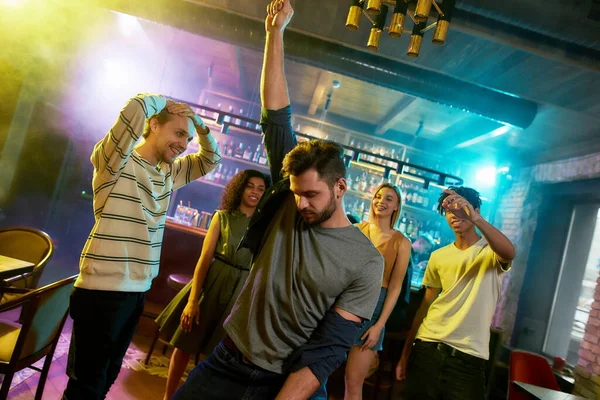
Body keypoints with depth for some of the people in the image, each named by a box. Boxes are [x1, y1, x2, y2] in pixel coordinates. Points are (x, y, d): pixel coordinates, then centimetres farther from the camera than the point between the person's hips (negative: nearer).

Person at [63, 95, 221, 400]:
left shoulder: (169, 173, 11)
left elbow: (211, 159, 18)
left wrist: (198, 122, 4)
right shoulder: (116, 161, -12)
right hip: (103, 290, -7)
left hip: (138, 291, 8)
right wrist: (167, 102, -8)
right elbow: (137, 107, -28)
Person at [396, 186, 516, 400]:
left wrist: (475, 218, -41)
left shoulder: (491, 251, -1)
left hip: (468, 357, -3)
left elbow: (510, 252, -26)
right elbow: (426, 305, 11)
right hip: (427, 348, 3)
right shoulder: (438, 257, 9)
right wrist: (406, 352, 9)